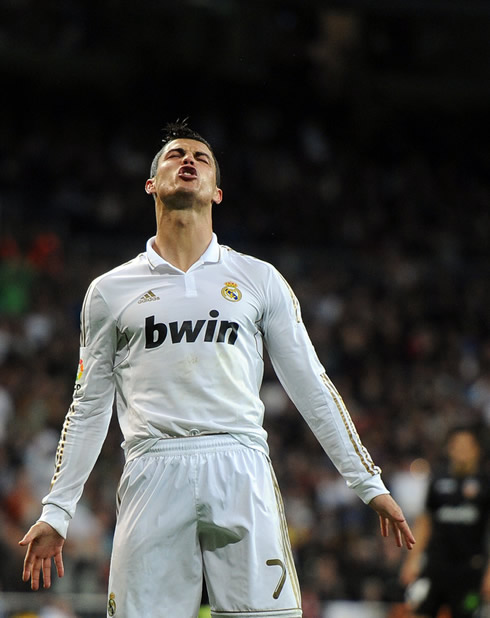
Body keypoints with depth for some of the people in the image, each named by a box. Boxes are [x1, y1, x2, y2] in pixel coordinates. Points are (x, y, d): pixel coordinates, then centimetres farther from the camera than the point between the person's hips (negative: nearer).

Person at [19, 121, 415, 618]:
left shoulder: (259, 279, 15)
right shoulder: (110, 291, 15)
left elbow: (312, 388, 15)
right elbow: (89, 408, 17)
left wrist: (368, 484, 11)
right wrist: (56, 512, 11)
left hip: (242, 471, 0)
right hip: (154, 475, 0)